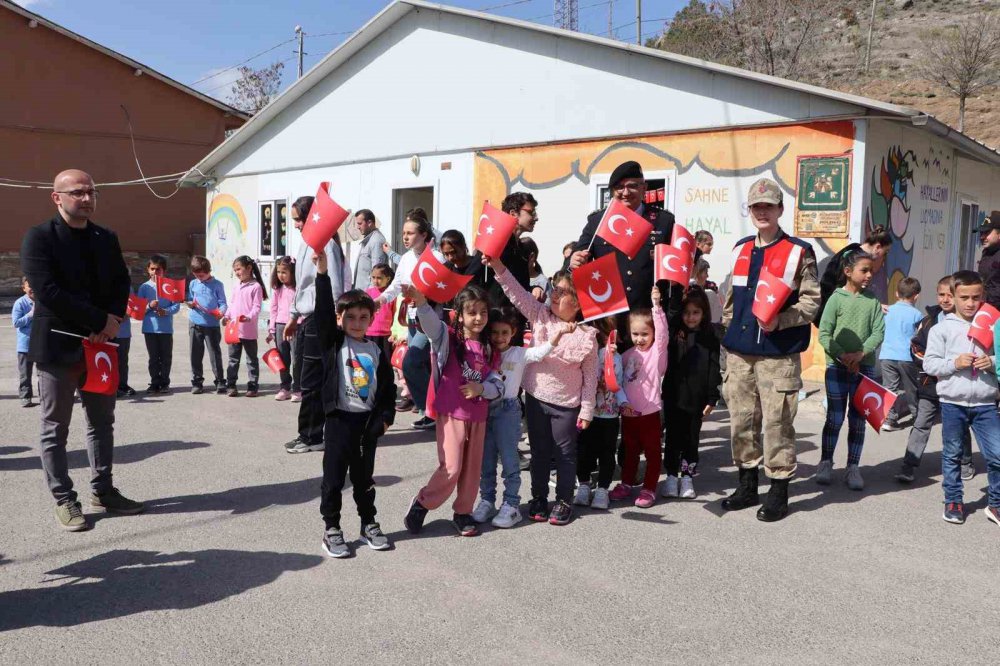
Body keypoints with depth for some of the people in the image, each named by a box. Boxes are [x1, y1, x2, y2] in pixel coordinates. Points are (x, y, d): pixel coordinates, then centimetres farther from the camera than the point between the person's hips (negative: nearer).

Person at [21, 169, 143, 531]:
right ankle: (64, 500, 14)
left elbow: (121, 284, 10)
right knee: (55, 429, 4)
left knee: (102, 423, 13)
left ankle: (103, 491, 24)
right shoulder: (39, 237, -8)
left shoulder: (107, 238, 10)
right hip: (57, 346, -5)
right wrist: (101, 320, -17)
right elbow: (47, 291, -18)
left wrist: (112, 322, -10)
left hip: (101, 344, 6)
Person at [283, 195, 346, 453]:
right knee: (301, 376, 12)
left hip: (319, 320, -9)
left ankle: (311, 436, 10)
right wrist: (293, 316, 22)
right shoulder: (305, 243, 14)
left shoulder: (326, 245, -14)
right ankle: (312, 434, 22)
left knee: (311, 382, -2)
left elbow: (334, 289, -18)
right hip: (305, 320, 9)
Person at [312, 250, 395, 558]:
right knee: (334, 475, 3)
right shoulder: (333, 342, -2)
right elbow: (323, 310, -16)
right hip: (340, 418, -3)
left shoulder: (377, 352, 7)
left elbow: (388, 388, 11)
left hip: (368, 420, 3)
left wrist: (385, 417, 0)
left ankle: (369, 523, 27)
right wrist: (322, 273, -23)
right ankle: (331, 529, 13)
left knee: (364, 475, 15)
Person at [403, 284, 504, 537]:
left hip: (478, 416, 5)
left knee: (472, 467, 12)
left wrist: (481, 388, -15)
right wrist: (420, 301, -48)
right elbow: (431, 322, -28)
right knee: (451, 468, -7)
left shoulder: (490, 350, 7)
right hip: (451, 413, -5)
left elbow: (497, 385, 7)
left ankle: (463, 512, 30)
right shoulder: (449, 338, -7)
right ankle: (422, 503, 16)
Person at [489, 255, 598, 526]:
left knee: (565, 453, 10)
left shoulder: (587, 334, -12)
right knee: (539, 450, 15)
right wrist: (498, 266, -29)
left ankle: (564, 501, 24)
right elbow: (517, 293, -15)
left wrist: (587, 410, -6)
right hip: (536, 397, 3)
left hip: (567, 404, -3)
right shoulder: (540, 315, -4)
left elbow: (590, 375, -7)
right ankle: (538, 498, 29)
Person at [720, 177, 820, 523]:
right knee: (741, 419, 10)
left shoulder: (798, 252, -3)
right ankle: (747, 485, 24)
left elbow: (811, 301, -6)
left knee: (777, 422, -3)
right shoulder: (740, 249, 15)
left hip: (778, 354, -5)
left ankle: (778, 491, 10)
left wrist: (780, 321, -19)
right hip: (739, 352, 6)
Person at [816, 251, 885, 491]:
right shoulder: (837, 298, -5)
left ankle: (853, 467, 16)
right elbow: (824, 334, -8)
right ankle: (826, 462, 18)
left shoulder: (873, 301, 4)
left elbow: (879, 332, -3)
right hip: (837, 366, -3)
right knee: (834, 419, 3)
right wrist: (843, 356, -18)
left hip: (865, 367, 3)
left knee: (858, 420, 8)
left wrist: (860, 354, -17)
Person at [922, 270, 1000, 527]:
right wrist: (954, 363, -16)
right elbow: (929, 363, -2)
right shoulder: (942, 328, 0)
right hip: (952, 402, -1)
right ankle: (953, 501, 25)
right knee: (952, 454, 11)